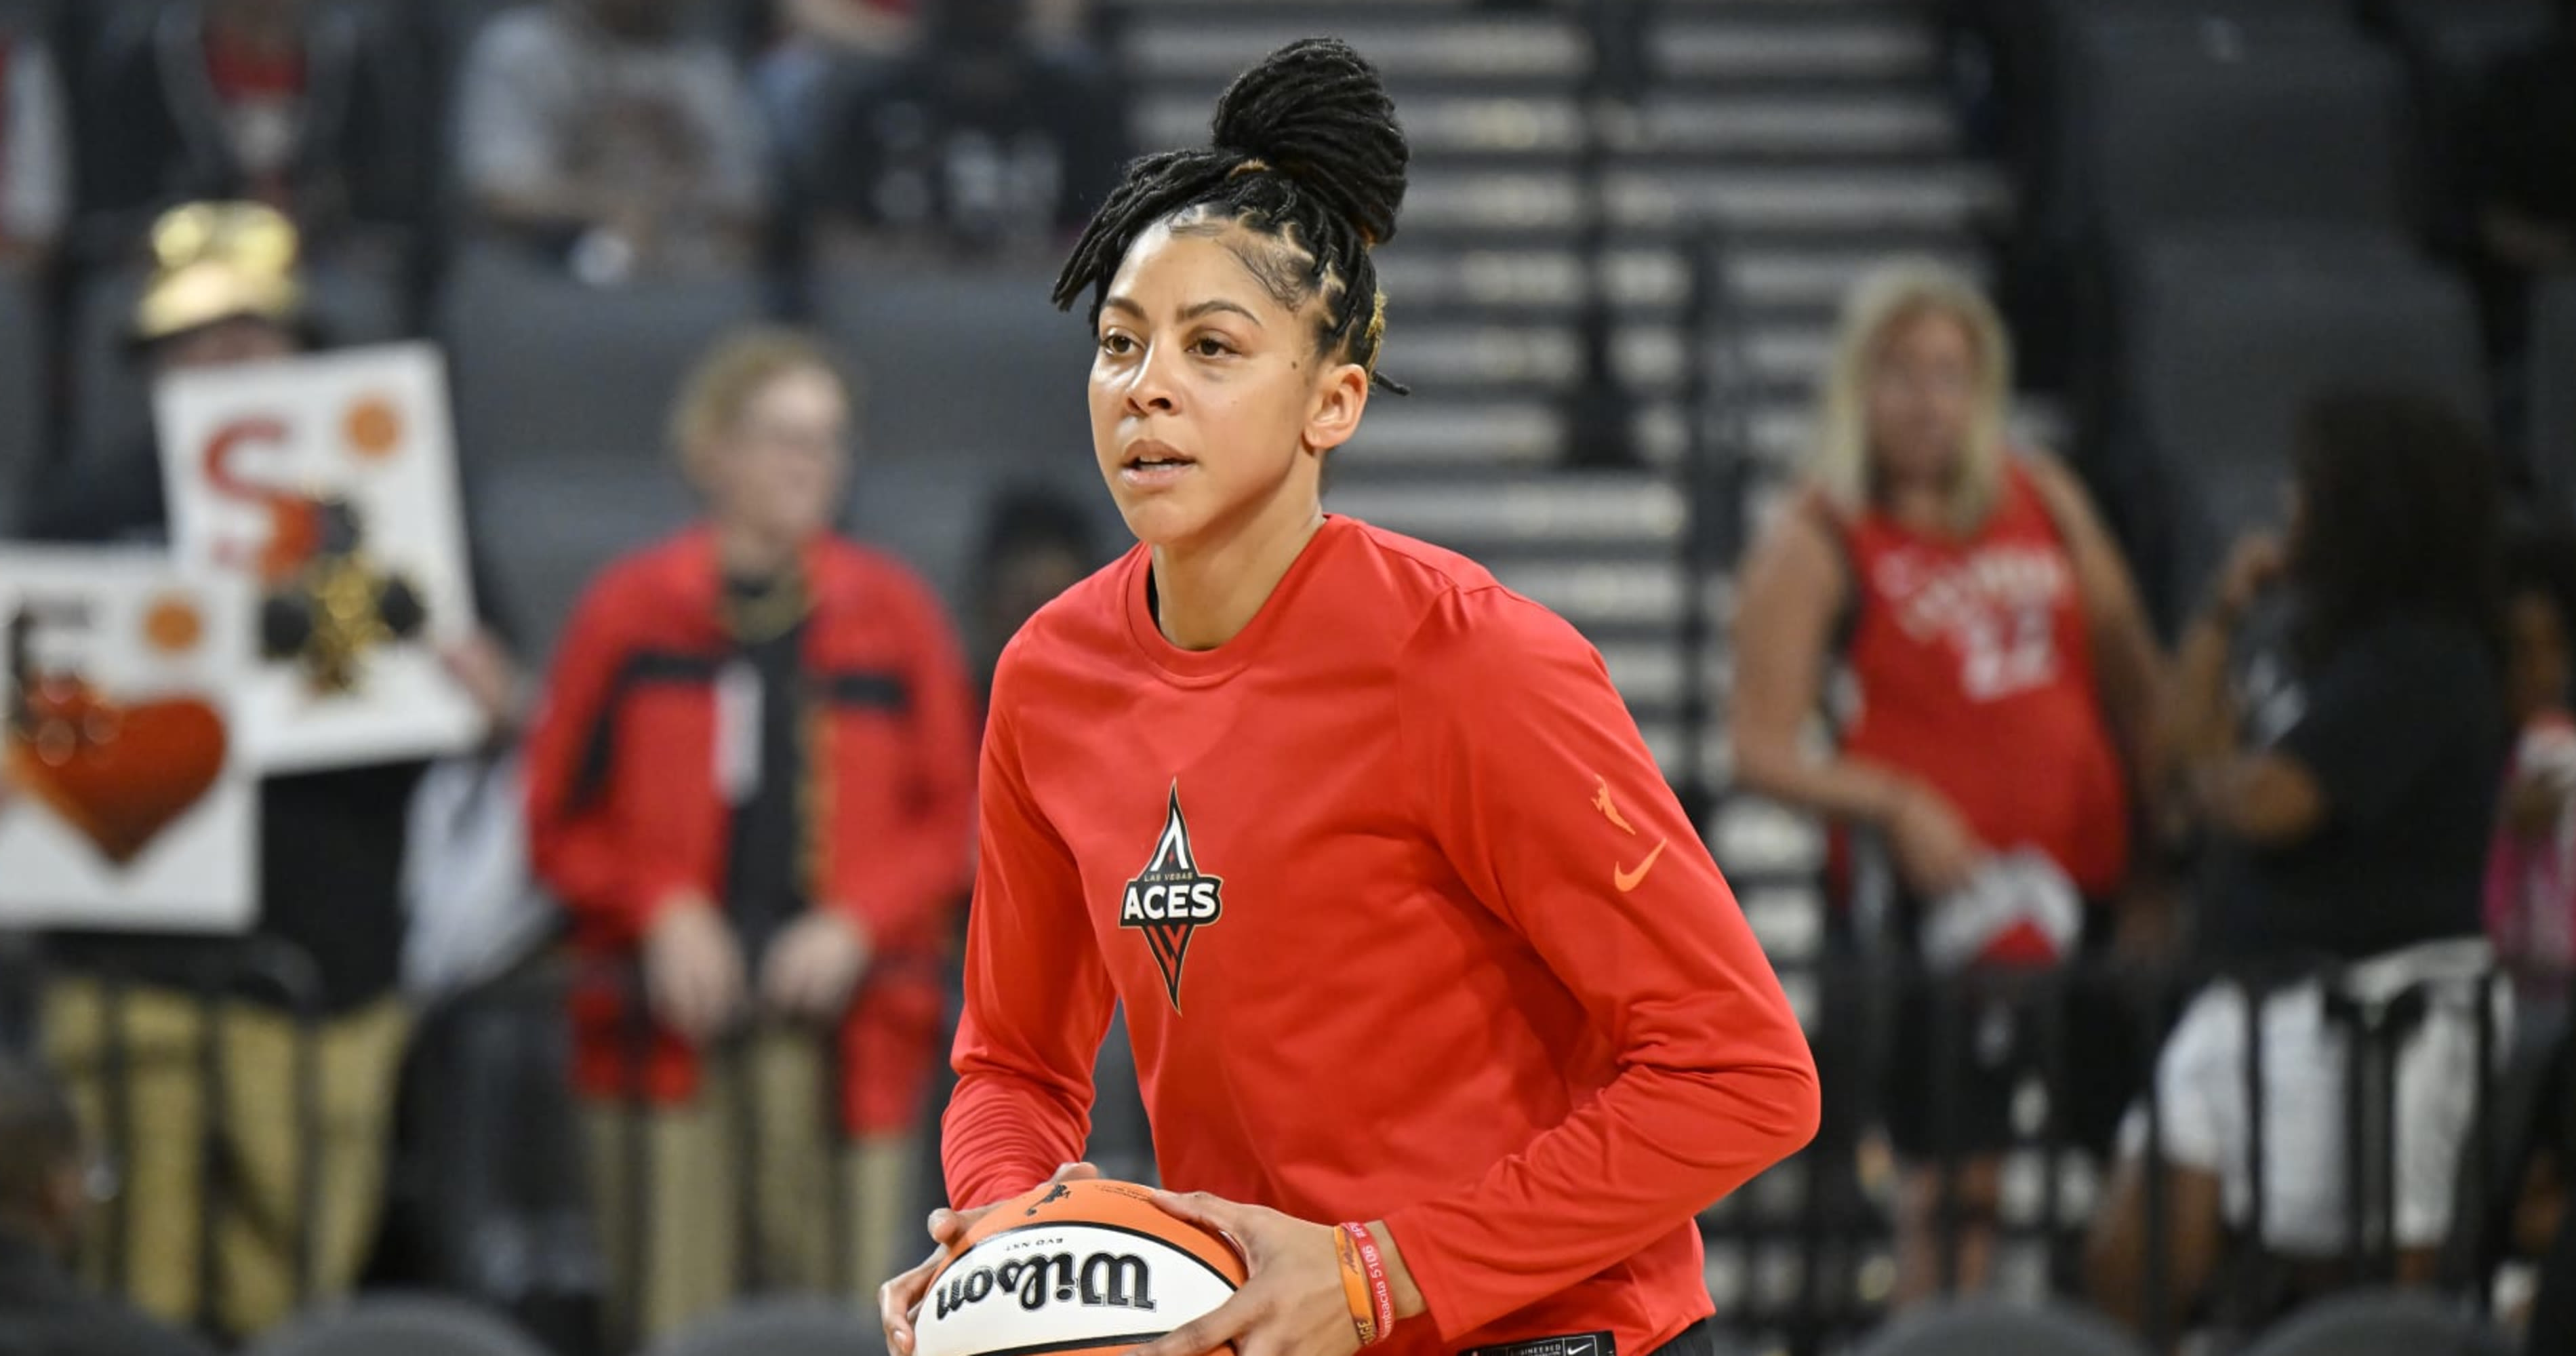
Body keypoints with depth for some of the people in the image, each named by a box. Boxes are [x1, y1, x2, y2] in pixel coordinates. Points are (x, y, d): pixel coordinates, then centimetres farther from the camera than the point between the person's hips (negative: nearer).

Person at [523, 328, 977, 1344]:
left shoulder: (894, 615, 9)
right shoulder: (631, 612, 6)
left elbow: (955, 819, 11)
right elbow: (561, 820, 9)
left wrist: (861, 924, -5)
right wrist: (659, 912, -7)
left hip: (841, 1023, 1)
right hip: (673, 1029, 0)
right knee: (672, 1326, -4)